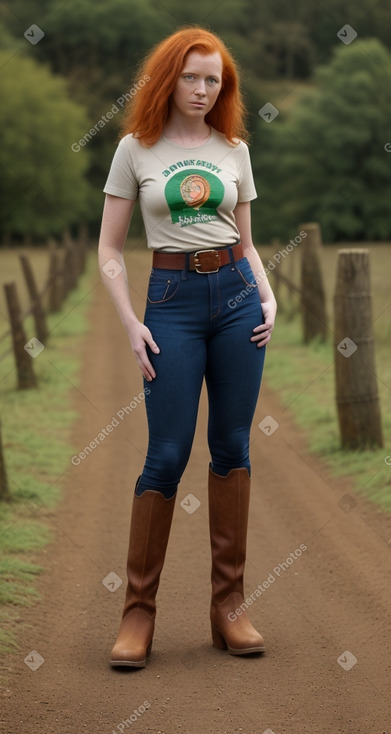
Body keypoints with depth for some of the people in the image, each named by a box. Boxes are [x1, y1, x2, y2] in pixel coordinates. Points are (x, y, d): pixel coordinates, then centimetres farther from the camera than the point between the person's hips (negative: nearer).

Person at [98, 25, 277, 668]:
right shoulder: (136, 149, 3)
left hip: (236, 294, 3)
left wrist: (269, 299, 1)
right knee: (167, 455, -5)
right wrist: (131, 323, -7)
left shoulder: (234, 150, 10)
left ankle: (229, 605, 13)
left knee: (232, 449, 5)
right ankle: (138, 610, 5)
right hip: (172, 300, -3)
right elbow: (109, 250, 3)